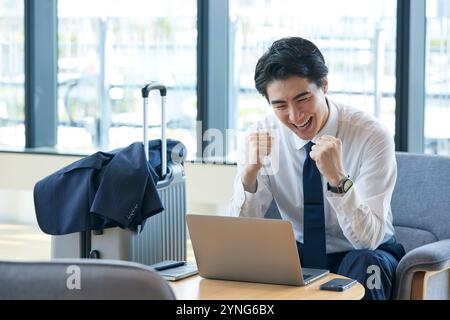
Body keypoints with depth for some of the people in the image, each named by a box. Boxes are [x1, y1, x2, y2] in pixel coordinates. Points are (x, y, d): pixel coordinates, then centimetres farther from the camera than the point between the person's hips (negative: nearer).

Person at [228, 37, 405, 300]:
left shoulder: (372, 136, -19)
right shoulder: (262, 135, -10)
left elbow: (369, 239, -24)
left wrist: (338, 178, -40)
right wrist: (249, 174, -31)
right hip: (298, 256, 3)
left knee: (364, 264, -36)